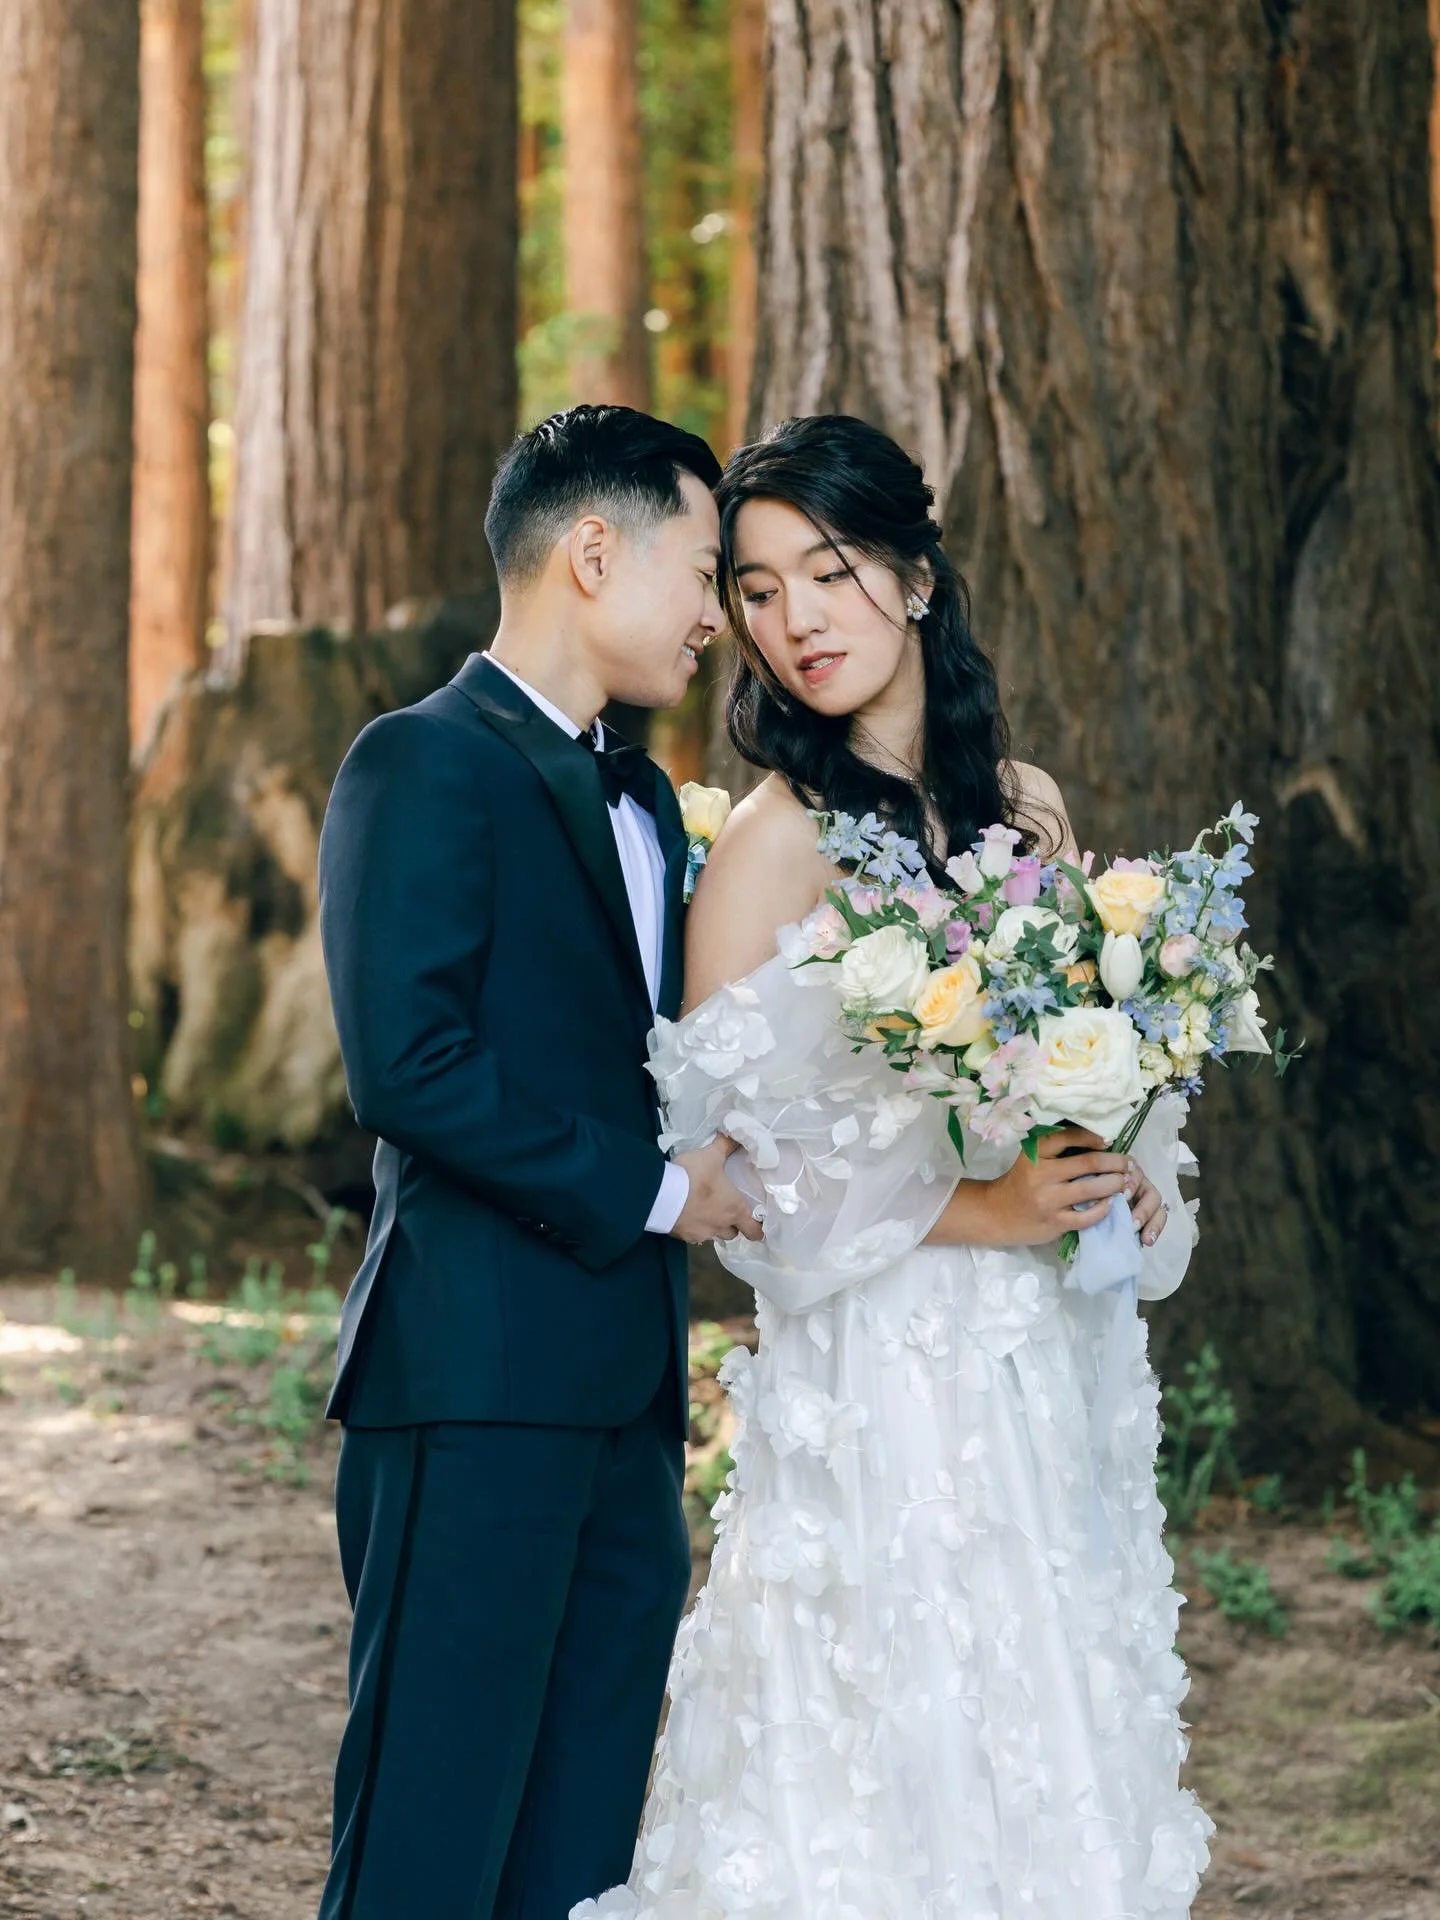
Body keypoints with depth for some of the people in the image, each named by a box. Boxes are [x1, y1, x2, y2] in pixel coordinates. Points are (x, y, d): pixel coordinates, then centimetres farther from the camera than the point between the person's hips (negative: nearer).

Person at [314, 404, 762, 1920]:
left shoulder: (645, 800, 21)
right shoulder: (427, 765, -7)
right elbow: (407, 1064, -18)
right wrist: (649, 1192, -12)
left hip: (627, 1395, 9)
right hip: (481, 1378, -9)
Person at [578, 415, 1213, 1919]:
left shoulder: (1025, 810, 9)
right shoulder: (775, 842, -9)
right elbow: (729, 1154, -12)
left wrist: (1124, 1185, -1)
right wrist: (974, 1210, -17)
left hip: (1051, 1369, 6)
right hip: (881, 1379, -6)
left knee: (1048, 1771, 9)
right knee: (887, 1793, -5)